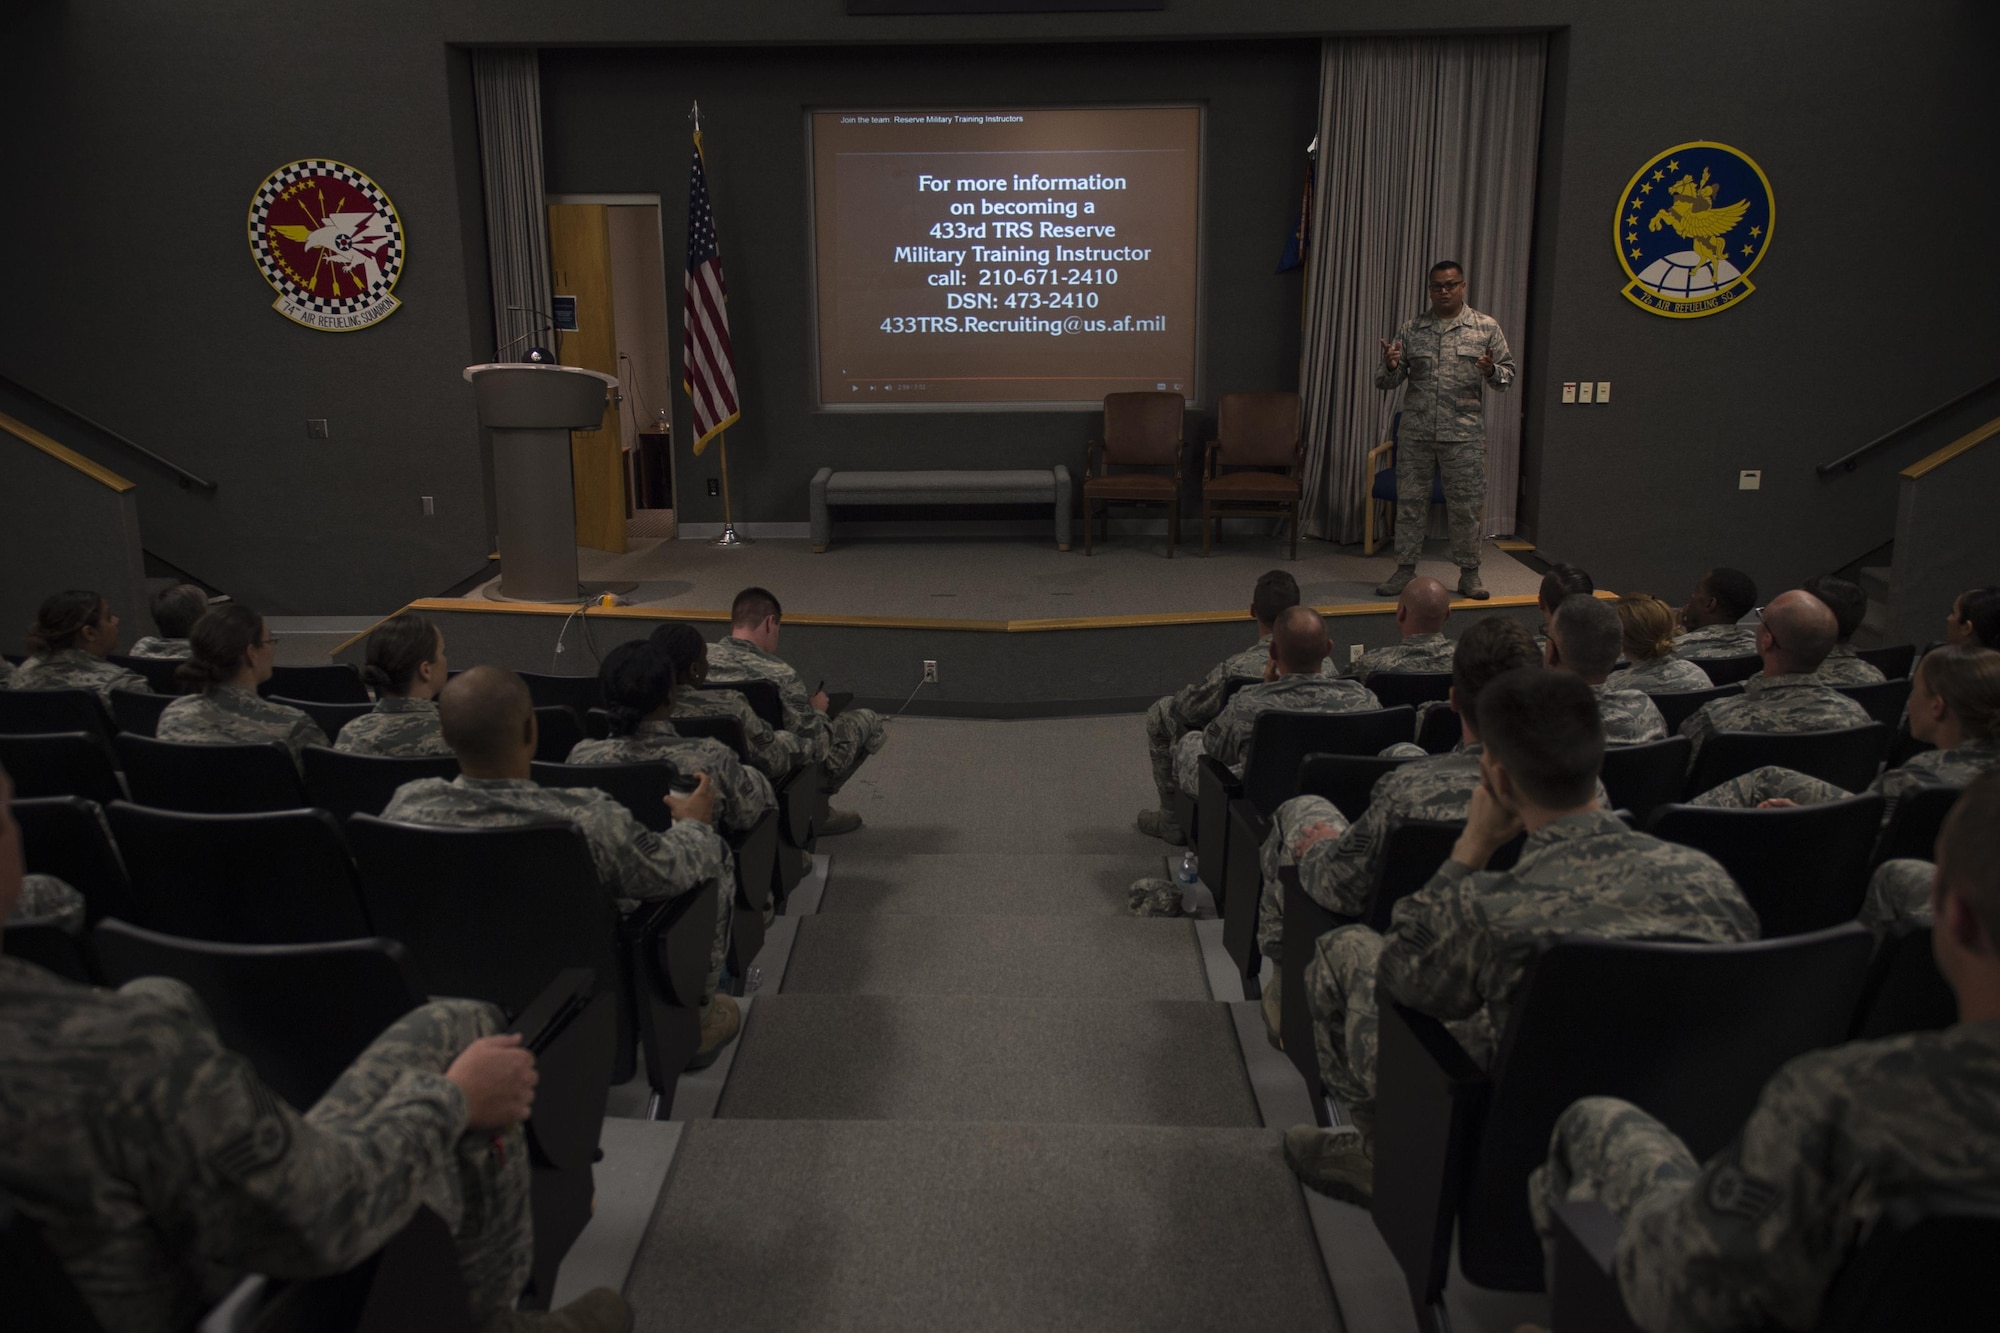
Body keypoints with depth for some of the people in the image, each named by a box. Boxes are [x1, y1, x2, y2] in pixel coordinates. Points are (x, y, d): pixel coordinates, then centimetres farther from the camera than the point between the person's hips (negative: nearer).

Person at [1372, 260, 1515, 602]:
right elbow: (1387, 381, 8)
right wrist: (1390, 367, -15)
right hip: (1416, 433, 2)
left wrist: (1491, 372, -18)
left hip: (1464, 435, -1)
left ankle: (1469, 574, 14)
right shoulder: (1411, 329, 7)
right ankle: (1405, 568, 17)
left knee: (1466, 506, 3)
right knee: (1410, 501, 6)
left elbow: (1508, 373, 4)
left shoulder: (1486, 328, 3)